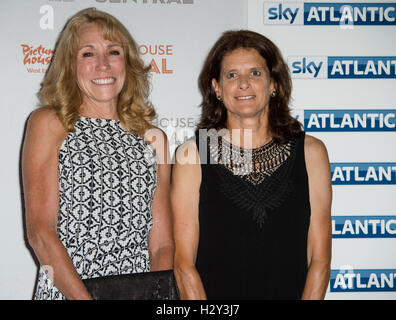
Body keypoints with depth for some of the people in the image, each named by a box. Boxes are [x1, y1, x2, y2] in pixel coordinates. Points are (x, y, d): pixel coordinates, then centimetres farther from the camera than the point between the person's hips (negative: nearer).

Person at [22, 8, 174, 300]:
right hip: (64, 292, -2)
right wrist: (85, 298, -13)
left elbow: (162, 242, 9)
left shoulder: (154, 139, 12)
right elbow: (40, 232, -4)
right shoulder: (49, 124, 4)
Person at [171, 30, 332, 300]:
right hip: (213, 295, -2)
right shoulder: (191, 155, -1)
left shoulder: (310, 152, 4)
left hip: (293, 293, 3)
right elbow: (184, 261, -3)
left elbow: (320, 257, 3)